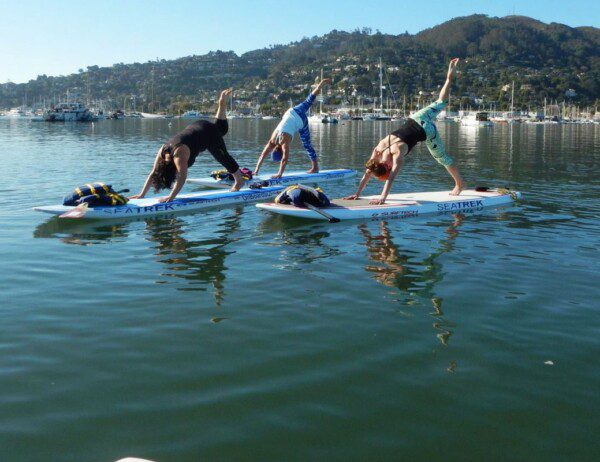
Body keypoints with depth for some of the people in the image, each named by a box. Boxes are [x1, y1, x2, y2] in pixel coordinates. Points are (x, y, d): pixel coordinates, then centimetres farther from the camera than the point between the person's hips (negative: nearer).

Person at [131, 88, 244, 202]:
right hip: (195, 127, 6)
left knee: (223, 157, 9)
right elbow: (153, 174, -16)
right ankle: (222, 104, 40)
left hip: (208, 132, -6)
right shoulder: (162, 152, -21)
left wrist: (171, 197, -53)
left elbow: (182, 176, -48)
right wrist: (141, 194, -22)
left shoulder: (179, 154, -40)